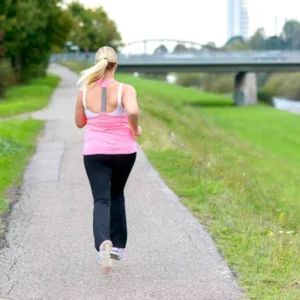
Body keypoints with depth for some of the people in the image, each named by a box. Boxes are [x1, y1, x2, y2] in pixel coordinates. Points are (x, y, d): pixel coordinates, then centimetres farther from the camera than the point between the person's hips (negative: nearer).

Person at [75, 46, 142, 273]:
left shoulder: (84, 92, -2)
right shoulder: (125, 90, -11)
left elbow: (79, 122, 10)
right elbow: (133, 111, -30)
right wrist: (135, 129, -12)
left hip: (94, 153, 0)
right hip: (123, 152, 0)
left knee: (101, 200, -2)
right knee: (117, 194, 23)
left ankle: (104, 242, -31)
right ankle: (118, 245, 23)